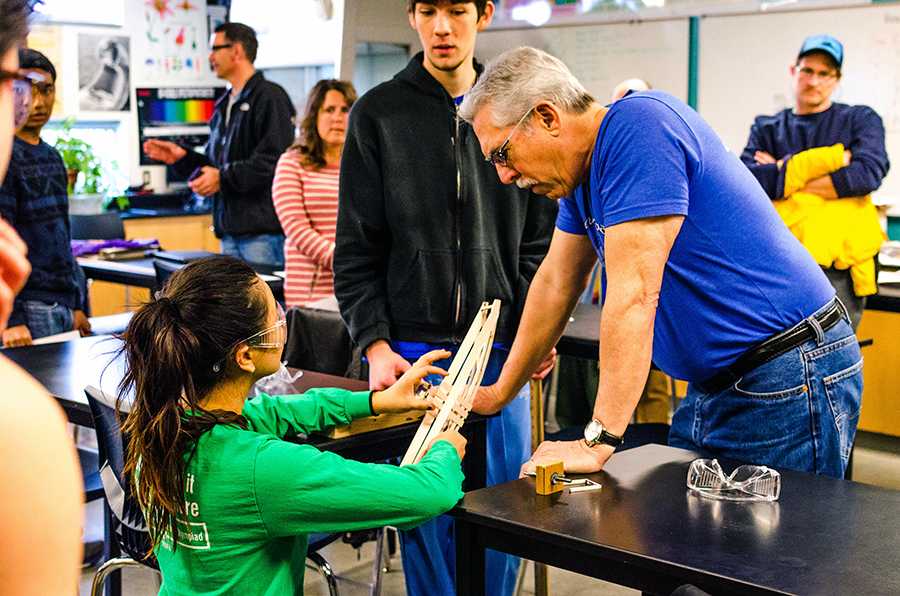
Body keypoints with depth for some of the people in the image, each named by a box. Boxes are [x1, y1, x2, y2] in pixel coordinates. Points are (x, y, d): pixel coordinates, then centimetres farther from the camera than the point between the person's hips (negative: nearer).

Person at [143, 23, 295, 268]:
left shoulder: (269, 97, -7)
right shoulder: (223, 107, 22)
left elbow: (276, 159, -19)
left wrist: (224, 177, -17)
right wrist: (182, 158, 10)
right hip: (230, 233, 9)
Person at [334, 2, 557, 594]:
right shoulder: (378, 114, 1)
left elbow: (540, 240, 8)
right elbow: (357, 249, 0)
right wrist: (376, 344, -9)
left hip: (503, 349, 2)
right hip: (413, 351, -2)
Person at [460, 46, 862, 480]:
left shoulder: (637, 126, -21)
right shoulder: (582, 166, 8)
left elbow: (634, 293, -27)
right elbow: (555, 283, 16)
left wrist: (596, 442, -27)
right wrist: (498, 394, 21)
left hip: (787, 385, -9)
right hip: (711, 386, 9)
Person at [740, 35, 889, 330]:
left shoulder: (861, 119, 11)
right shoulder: (767, 128, 15)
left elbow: (868, 174, -9)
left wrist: (782, 175, -4)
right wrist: (828, 160, -9)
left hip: (837, 264, -2)